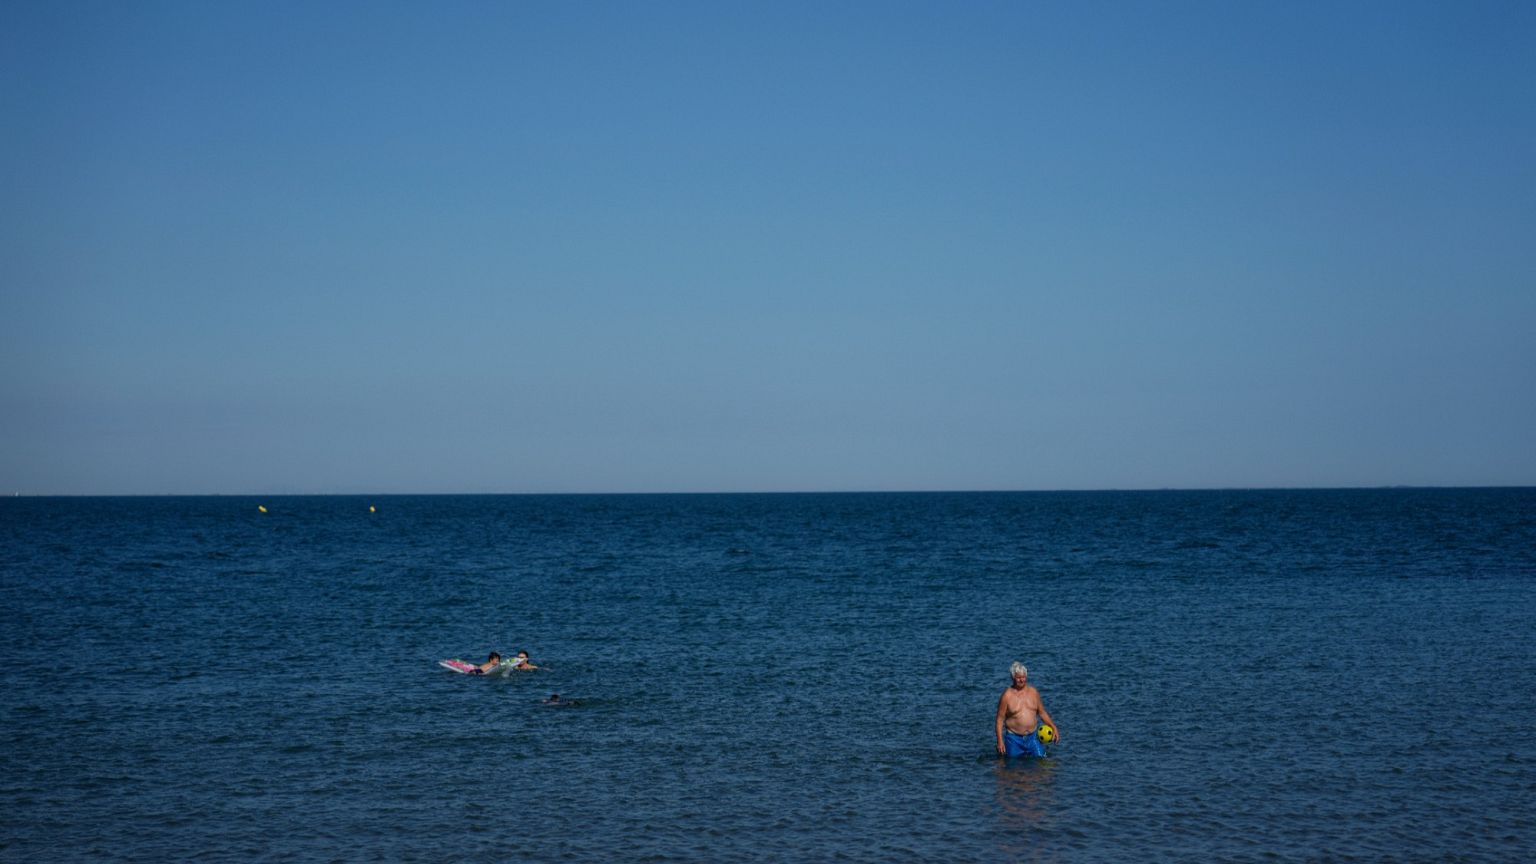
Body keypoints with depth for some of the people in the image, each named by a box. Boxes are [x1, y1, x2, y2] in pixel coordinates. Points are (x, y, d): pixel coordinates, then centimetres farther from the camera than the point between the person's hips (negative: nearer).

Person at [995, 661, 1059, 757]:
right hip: (1014, 739, -3)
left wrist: (1053, 727, 5)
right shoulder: (1007, 696, -7)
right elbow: (1000, 719, -6)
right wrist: (1000, 741, -11)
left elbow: (1042, 712, 16)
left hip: (1033, 737, 3)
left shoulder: (1033, 692, 6)